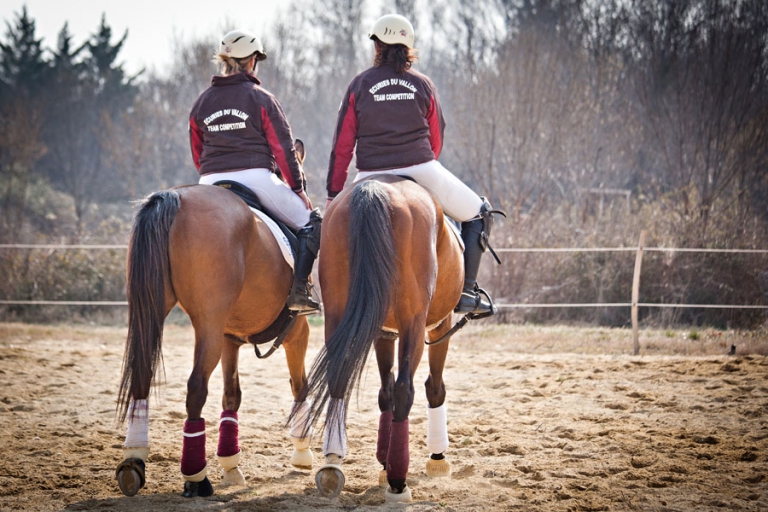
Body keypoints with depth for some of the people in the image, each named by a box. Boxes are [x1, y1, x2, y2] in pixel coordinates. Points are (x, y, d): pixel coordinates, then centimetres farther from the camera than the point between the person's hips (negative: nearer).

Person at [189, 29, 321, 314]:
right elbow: (283, 149, -1)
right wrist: (297, 188, 9)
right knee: (310, 222, 8)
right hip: (256, 177, -4)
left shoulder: (201, 103, 12)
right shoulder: (261, 99, -1)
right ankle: (299, 290, -7)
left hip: (211, 183, 5)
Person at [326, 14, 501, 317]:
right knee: (479, 214, 15)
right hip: (421, 170, -1)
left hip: (371, 177, 1)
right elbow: (436, 139, 12)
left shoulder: (359, 85, 3)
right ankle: (466, 292, 4)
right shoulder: (423, 85, 5)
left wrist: (333, 193, 7)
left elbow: (342, 146, 2)